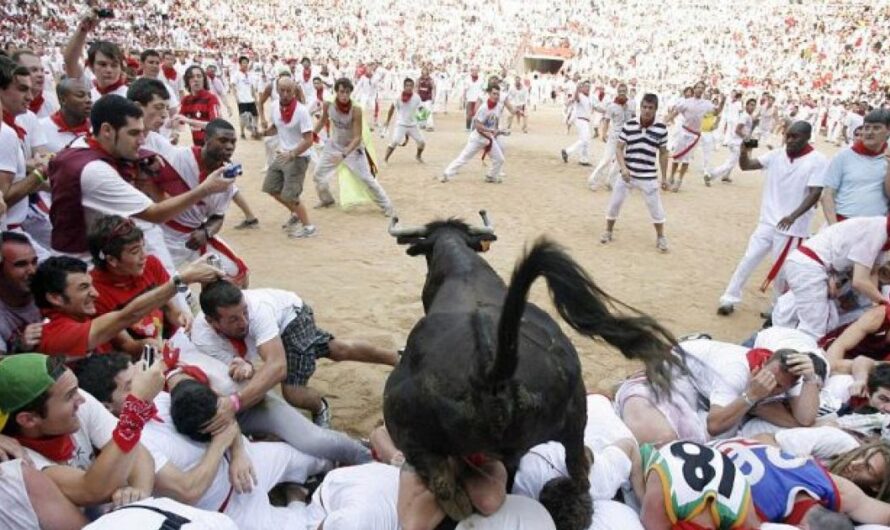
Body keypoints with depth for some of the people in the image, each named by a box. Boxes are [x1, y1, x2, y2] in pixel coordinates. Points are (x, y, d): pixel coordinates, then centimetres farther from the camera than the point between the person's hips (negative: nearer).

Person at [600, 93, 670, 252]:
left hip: (648, 176, -1)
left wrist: (664, 176, 7)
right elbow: (619, 148, -2)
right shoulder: (628, 125, -5)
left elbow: (663, 153, 5)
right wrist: (623, 167, -16)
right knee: (614, 203, 9)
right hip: (627, 173, 1)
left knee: (656, 207, 5)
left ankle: (660, 237, 24)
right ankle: (608, 231, 30)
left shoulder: (661, 128, -5)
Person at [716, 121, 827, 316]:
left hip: (793, 227, -4)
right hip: (767, 222, 4)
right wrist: (744, 151, -22)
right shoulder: (776, 155, 3)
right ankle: (729, 299, 15)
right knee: (748, 260, 5)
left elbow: (815, 194, -15)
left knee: (782, 270, 7)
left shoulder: (818, 161, -10)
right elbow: (746, 166, 0)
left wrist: (793, 216, -27)